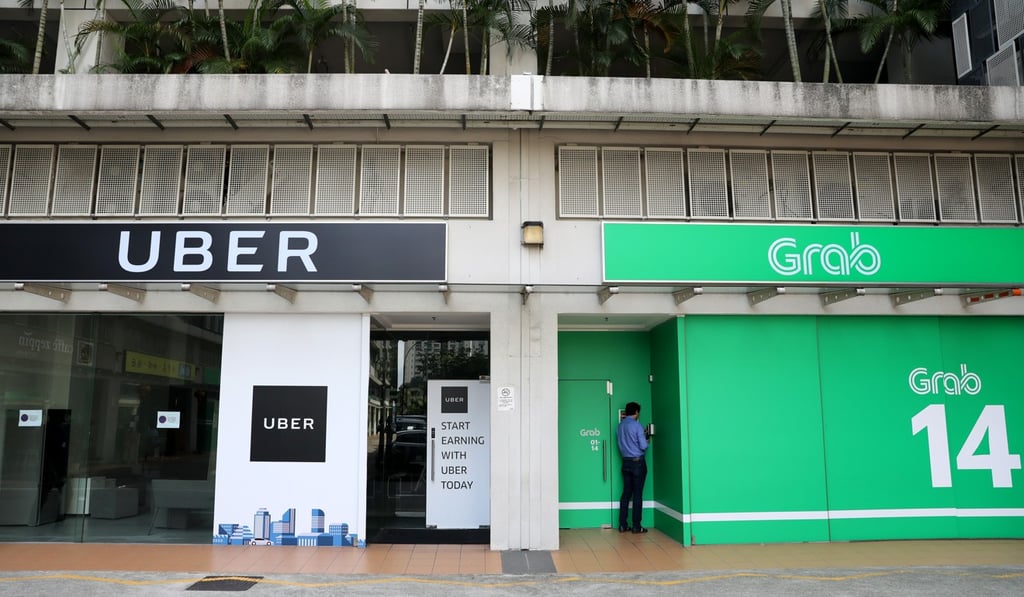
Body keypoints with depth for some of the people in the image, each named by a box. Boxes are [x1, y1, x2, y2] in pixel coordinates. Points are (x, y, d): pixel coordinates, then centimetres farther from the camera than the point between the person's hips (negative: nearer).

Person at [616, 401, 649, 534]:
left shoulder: (620, 426, 7)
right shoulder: (636, 425, -13)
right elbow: (643, 446, -15)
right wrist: (646, 442, 6)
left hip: (626, 462, 6)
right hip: (638, 462, -6)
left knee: (626, 493, 9)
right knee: (637, 494, -1)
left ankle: (622, 525, 9)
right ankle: (636, 526, 1)